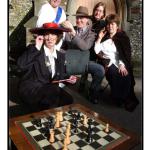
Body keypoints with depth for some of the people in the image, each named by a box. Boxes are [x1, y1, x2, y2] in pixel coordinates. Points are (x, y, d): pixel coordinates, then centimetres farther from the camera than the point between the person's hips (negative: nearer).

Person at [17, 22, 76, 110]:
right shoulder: (33, 49, -1)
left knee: (68, 99, -23)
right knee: (55, 90, -31)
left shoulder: (60, 56, 12)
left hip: (49, 91, 5)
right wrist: (36, 48, -18)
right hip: (30, 89, -4)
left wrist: (68, 79, -4)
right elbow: (22, 65, -20)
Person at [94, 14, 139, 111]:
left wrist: (122, 64, -18)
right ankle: (119, 98, -14)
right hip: (108, 62, 1)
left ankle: (127, 99, -7)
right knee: (114, 72, -31)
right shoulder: (104, 37, 17)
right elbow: (96, 50, 8)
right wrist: (99, 38, 1)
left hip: (120, 63, -1)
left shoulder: (123, 37, 10)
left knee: (126, 76, -30)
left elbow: (127, 53, -2)